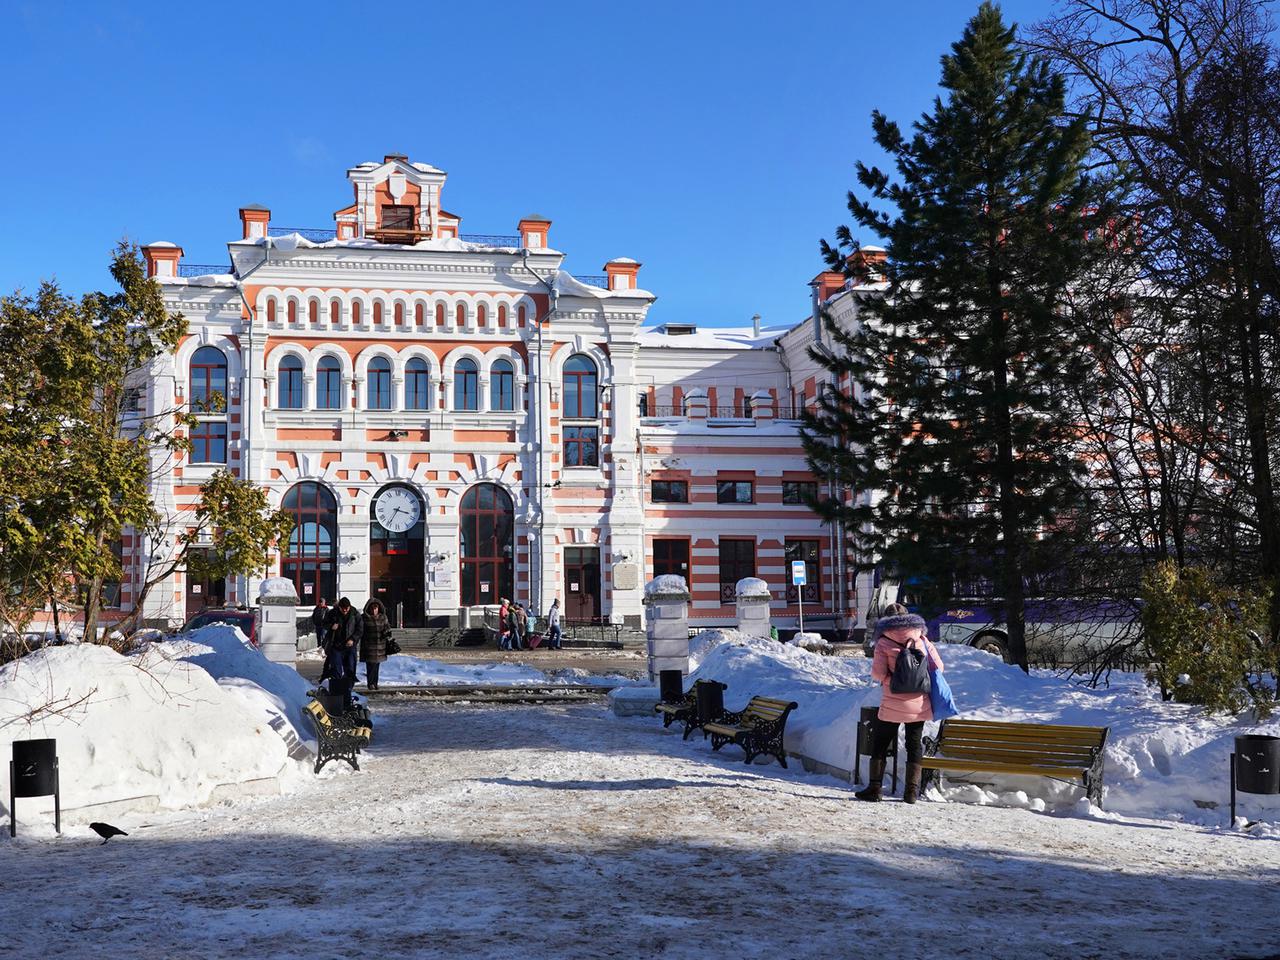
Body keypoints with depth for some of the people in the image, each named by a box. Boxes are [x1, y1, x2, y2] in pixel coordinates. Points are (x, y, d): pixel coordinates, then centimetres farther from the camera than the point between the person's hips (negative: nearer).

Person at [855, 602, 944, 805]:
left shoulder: (884, 643, -5)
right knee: (914, 744, 11)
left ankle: (874, 788, 10)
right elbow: (937, 666, 1)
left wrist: (891, 678, 9)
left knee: (881, 743, 10)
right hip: (919, 703, 3)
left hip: (893, 704, -2)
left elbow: (877, 673, -11)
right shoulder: (921, 639, 2)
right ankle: (912, 791, 10)